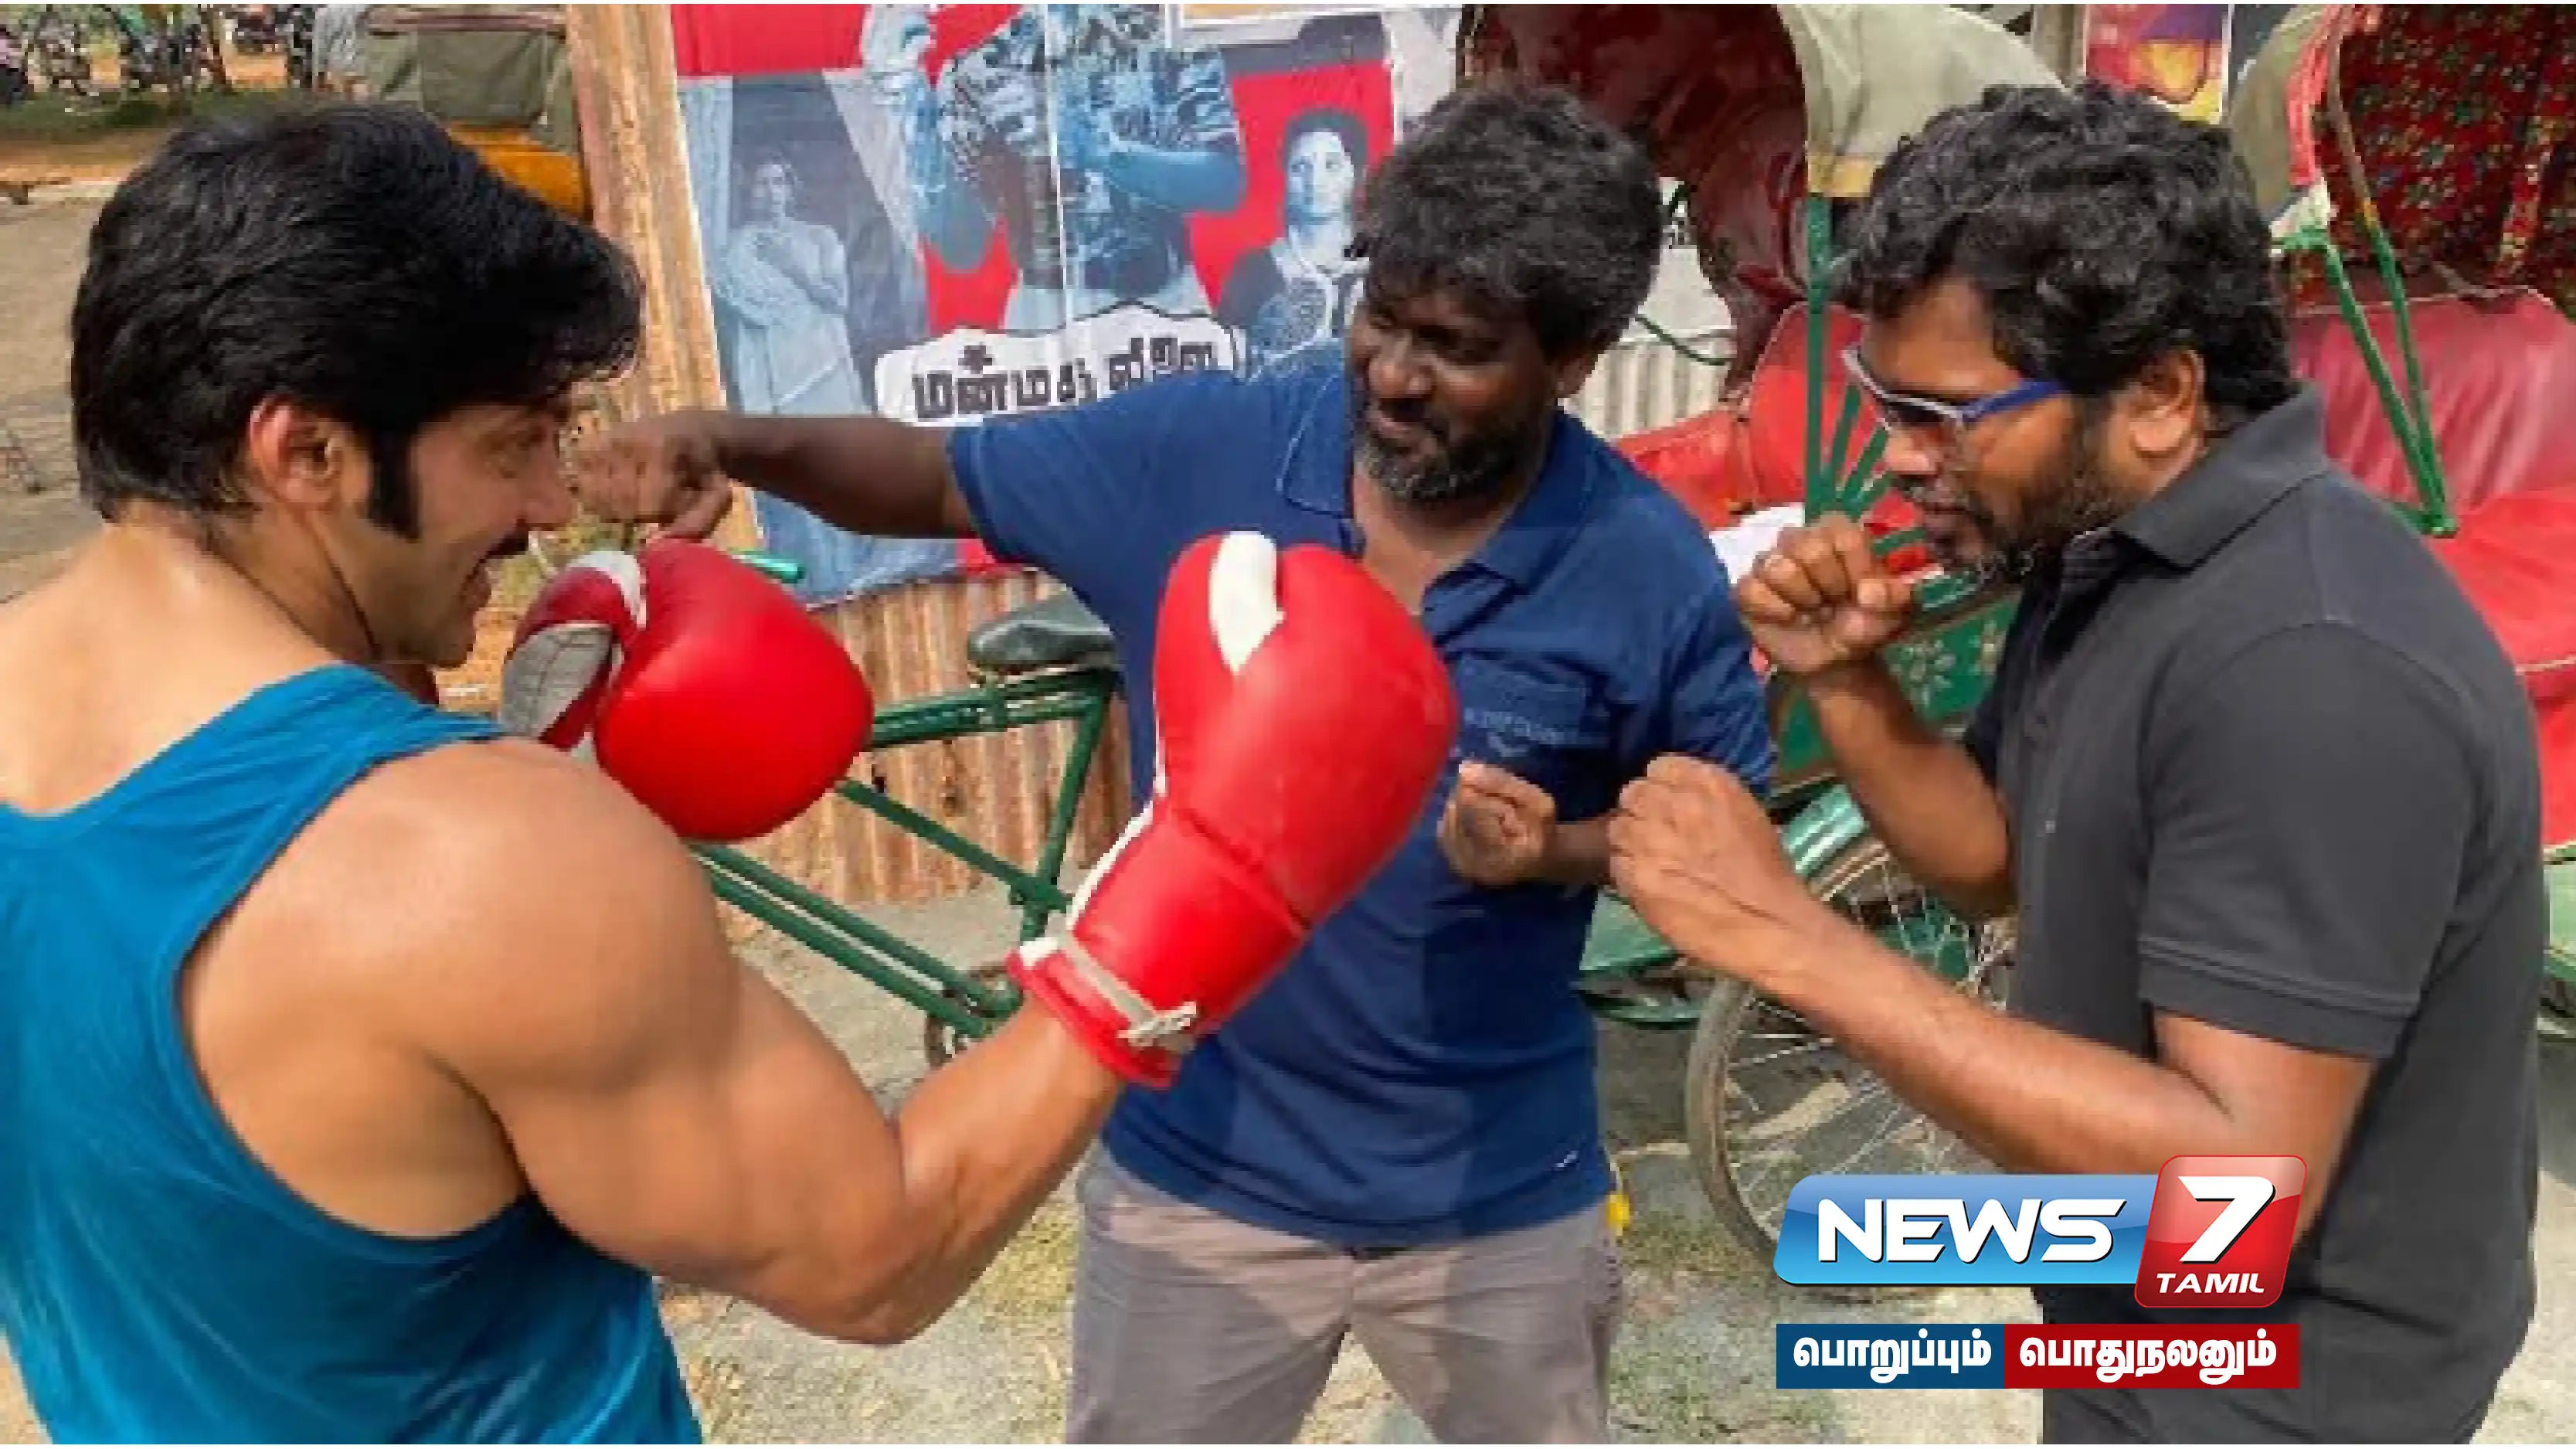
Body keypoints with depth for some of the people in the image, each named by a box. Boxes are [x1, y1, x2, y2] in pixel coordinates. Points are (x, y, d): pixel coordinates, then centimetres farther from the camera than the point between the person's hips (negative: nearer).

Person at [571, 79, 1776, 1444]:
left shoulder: (1650, 568, -16)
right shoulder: (1198, 452, -14)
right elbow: (938, 477, -3)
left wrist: (1560, 851, -22)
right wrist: (739, 443, -22)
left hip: (1498, 1191, 0)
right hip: (1201, 1165, 1)